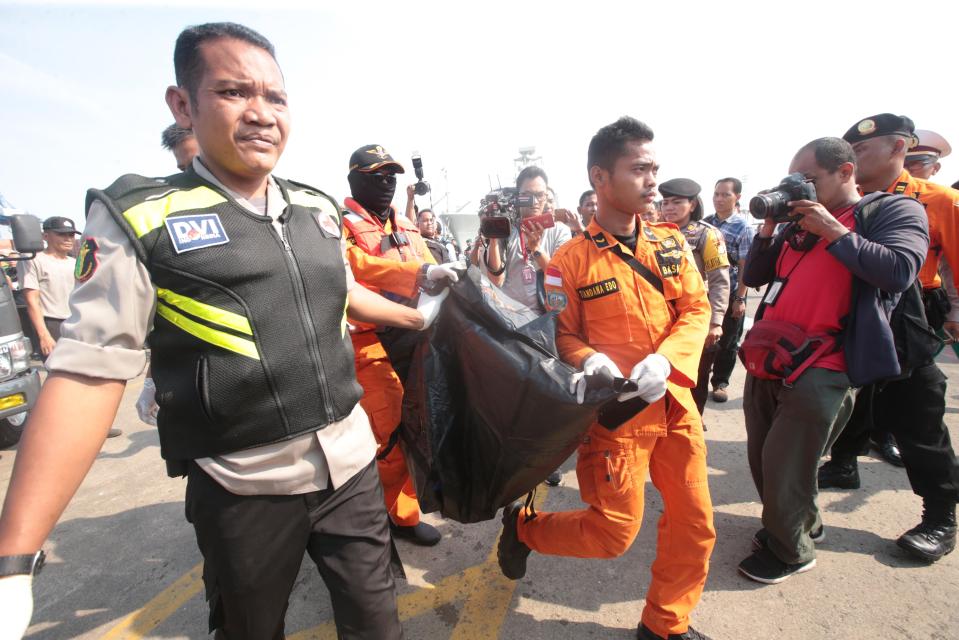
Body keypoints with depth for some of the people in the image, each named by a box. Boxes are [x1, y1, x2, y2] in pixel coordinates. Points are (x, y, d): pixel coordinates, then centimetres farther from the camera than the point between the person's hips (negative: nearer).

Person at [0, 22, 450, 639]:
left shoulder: (319, 208, 4)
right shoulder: (138, 217, -9)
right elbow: (90, 372, -11)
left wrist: (417, 316, 31)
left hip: (351, 463, 4)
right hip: (245, 489, -3)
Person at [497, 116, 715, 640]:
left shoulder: (671, 242, 4)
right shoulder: (571, 260, -10)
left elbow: (697, 309, 3)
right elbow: (561, 334, -5)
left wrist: (664, 359, -15)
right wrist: (591, 362, -26)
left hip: (676, 403, 6)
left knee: (695, 524, 14)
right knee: (614, 531, 3)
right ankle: (522, 526, 30)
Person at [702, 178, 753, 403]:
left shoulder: (743, 227, -8)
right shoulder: (706, 222, 4)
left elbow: (745, 267, -10)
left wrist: (740, 299, -13)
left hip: (730, 292, -3)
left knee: (727, 340, 9)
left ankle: (720, 382, 24)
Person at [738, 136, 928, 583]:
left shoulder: (893, 211, 0)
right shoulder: (800, 223, 16)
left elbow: (898, 273, -18)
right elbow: (753, 277, 14)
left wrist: (833, 230, -13)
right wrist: (768, 227, 3)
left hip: (817, 372, -7)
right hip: (766, 362, 7)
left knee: (784, 472, 0)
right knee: (762, 462, 17)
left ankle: (792, 552, 25)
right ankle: (799, 526, 41)